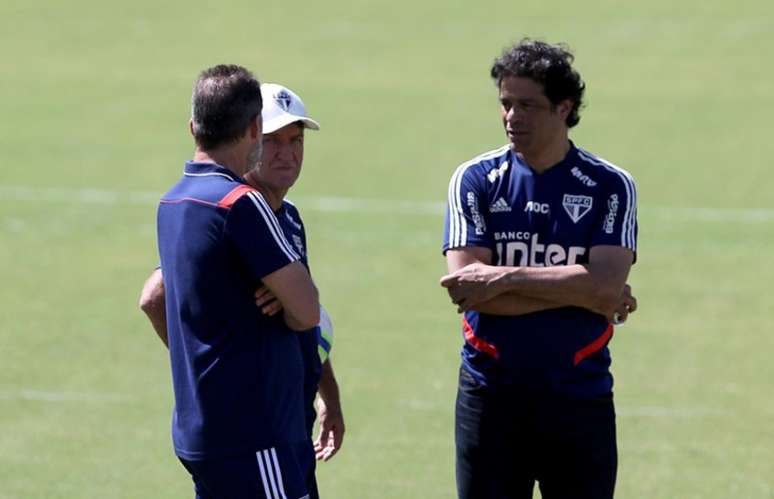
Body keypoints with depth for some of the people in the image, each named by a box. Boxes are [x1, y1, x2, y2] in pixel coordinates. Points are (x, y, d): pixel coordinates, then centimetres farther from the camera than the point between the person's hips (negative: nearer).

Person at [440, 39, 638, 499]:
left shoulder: (610, 186, 0)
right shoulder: (476, 180, 1)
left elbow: (606, 286, -14)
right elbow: (468, 290, -11)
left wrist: (506, 277, -18)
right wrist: (579, 293, -12)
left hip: (580, 397, 0)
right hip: (491, 396, 0)